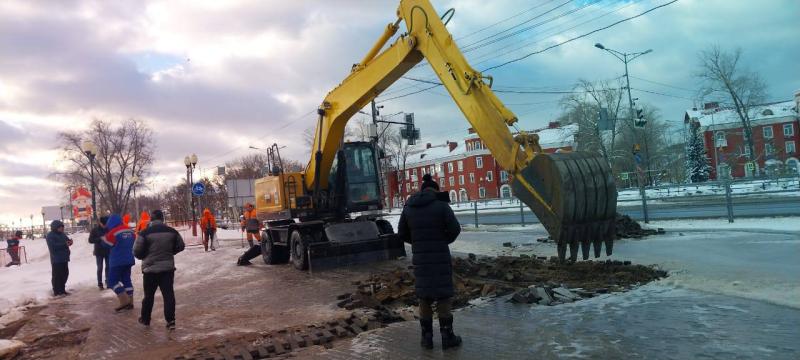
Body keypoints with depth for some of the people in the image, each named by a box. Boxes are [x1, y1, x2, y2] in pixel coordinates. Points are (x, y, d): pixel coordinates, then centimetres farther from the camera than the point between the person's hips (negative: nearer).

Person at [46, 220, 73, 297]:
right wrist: (65, 244, -26)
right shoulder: (50, 236, -10)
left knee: (65, 274, 13)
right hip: (56, 259, -8)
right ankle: (56, 292, 1)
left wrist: (69, 241, -5)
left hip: (64, 258, 8)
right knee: (57, 276, -4)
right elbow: (53, 246, -21)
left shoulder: (62, 234, 14)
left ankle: (62, 290, 23)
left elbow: (67, 240, 20)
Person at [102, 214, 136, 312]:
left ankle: (124, 301, -10)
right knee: (126, 279, 13)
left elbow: (106, 244, -3)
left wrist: (104, 237, 15)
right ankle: (130, 302, 13)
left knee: (112, 281, 0)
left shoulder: (113, 232, -15)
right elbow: (134, 243, 17)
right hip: (129, 260, 7)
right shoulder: (130, 231, 7)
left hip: (117, 261, -7)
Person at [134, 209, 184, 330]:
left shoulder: (145, 233, -11)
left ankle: (145, 319, 29)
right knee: (168, 294, 4)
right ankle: (170, 321, -2)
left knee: (149, 295, 15)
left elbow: (137, 251, -9)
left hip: (150, 268, -1)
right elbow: (180, 246, 9)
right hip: (168, 267, 2)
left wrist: (144, 257, 12)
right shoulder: (172, 231, -1)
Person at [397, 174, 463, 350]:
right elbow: (455, 228, -9)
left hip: (420, 256, 4)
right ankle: (447, 336, 10)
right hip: (440, 255, -3)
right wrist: (445, 241, 10)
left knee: (424, 296, 11)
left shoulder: (408, 207, 4)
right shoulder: (441, 204, -8)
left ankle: (427, 337, 15)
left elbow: (402, 233, 8)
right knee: (443, 295, 5)